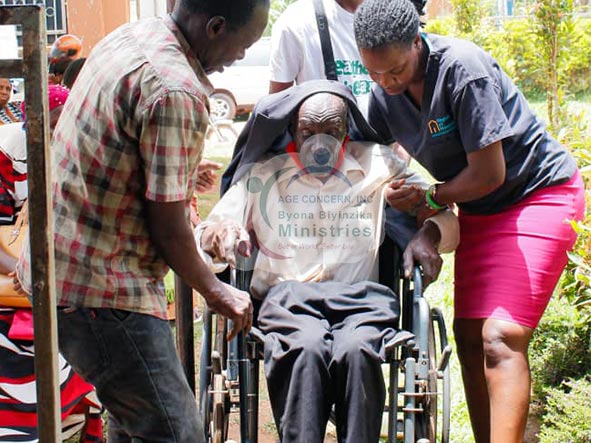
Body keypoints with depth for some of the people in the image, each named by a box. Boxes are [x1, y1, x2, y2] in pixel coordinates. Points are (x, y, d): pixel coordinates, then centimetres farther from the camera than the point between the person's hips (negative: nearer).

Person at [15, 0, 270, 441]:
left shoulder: (128, 37, 7)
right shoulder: (175, 91, -23)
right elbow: (166, 225, -17)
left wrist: (181, 172, 31)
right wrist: (215, 291, -3)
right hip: (101, 288, -11)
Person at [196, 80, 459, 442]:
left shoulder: (378, 165, 20)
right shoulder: (261, 175, 19)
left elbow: (445, 217, 23)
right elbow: (201, 240, 15)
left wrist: (429, 234, -2)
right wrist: (219, 234, -10)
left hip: (359, 297, 0)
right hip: (287, 297, 0)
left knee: (356, 349, -35)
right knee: (307, 347, -36)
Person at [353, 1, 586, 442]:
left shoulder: (461, 67, -25)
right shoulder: (384, 96, -4)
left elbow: (489, 174, -22)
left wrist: (430, 198, -9)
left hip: (540, 192, -8)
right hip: (479, 210, 8)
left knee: (500, 339, -19)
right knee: (469, 338, 4)